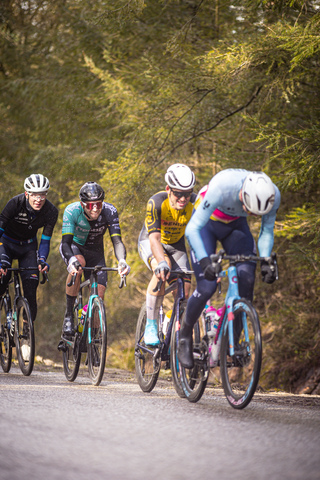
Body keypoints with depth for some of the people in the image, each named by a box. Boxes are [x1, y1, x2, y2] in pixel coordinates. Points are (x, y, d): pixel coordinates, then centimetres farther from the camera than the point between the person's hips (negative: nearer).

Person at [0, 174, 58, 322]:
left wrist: (42, 260, -34)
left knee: (30, 289, -11)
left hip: (28, 246, 2)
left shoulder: (51, 211, -21)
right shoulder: (15, 203, -30)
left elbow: (45, 240, -14)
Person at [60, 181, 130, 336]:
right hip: (73, 246, -2)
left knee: (99, 296, -13)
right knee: (78, 264, -37)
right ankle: (68, 315, -23)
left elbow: (117, 241, -32)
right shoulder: (72, 211, -30)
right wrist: (71, 260, -58)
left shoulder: (109, 211, -27)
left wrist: (122, 260, -53)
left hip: (95, 251, 2)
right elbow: (66, 242, -36)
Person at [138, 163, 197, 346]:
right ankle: (151, 326, -24)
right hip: (149, 242, -3)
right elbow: (154, 237, -42)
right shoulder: (156, 202, -33)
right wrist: (161, 262, -59)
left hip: (176, 245, 3)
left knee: (184, 290, -14)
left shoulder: (195, 202, -26)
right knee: (162, 269, -34)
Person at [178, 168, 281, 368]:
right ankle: (185, 336, 9)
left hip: (235, 225, 4)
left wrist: (266, 261, -22)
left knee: (247, 279, -16)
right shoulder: (221, 188, -41)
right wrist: (205, 261, -49)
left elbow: (267, 231, -8)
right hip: (207, 224, -4)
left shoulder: (273, 196, -27)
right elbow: (192, 229, -37)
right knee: (207, 287, -16)